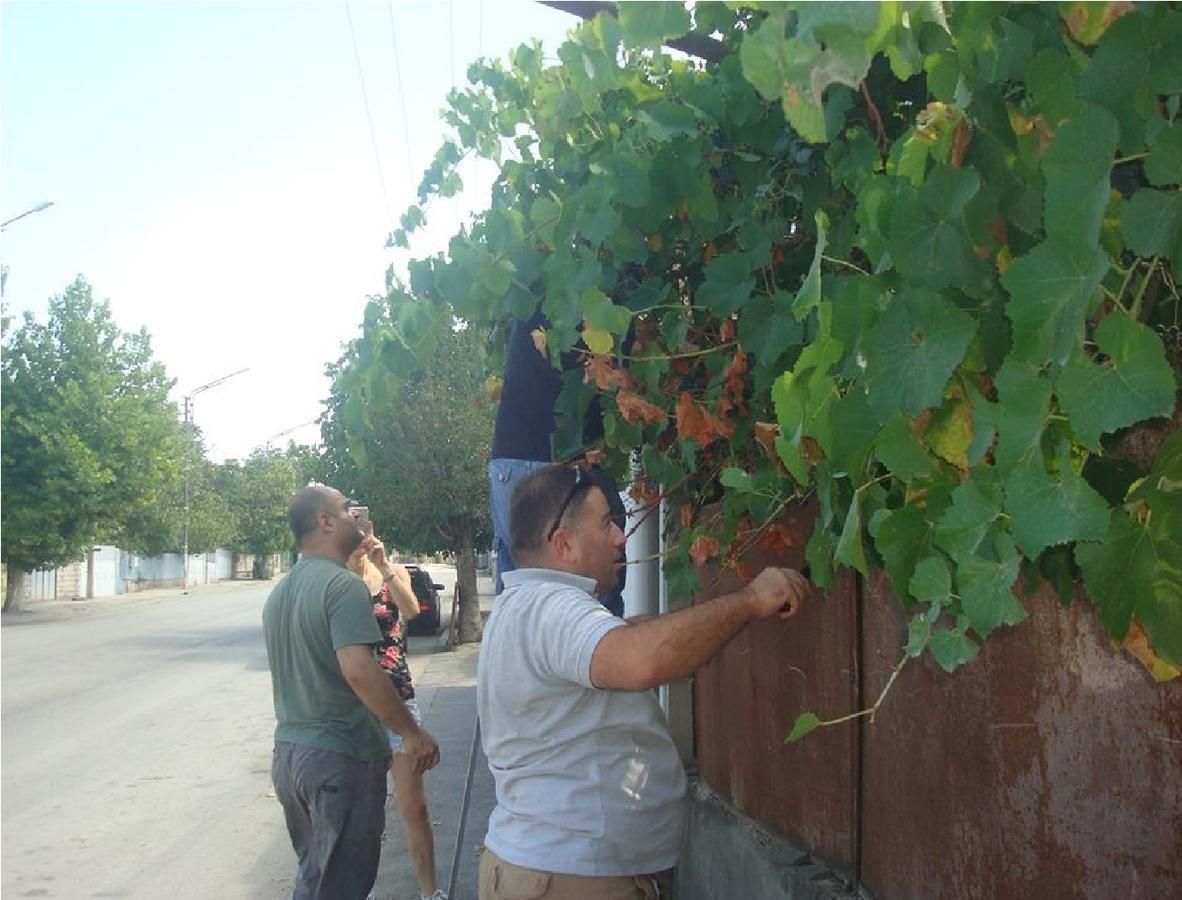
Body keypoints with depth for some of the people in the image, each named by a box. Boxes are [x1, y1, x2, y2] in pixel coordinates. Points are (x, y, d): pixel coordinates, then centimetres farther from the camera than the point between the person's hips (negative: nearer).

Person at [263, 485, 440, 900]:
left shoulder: (280, 592, 12)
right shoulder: (343, 585, -16)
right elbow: (358, 670, -27)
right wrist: (412, 733, -20)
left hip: (287, 753, 9)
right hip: (342, 756, -8)